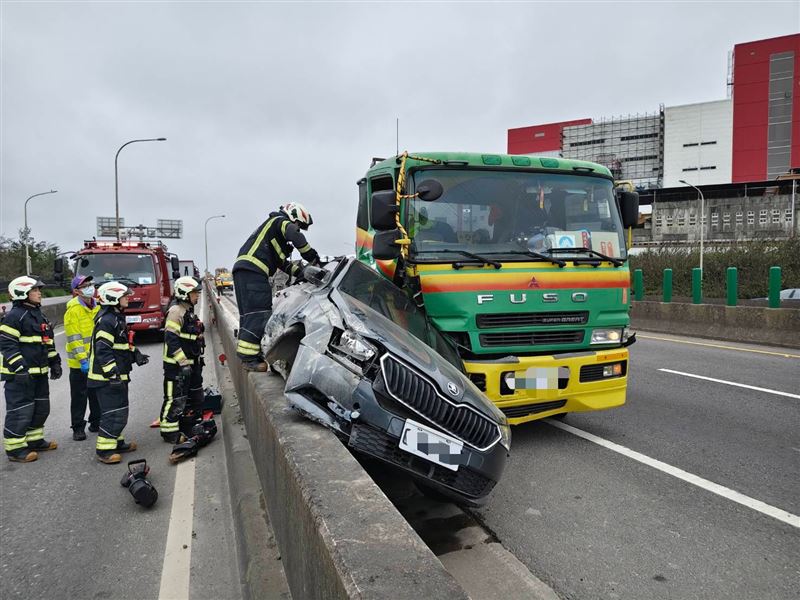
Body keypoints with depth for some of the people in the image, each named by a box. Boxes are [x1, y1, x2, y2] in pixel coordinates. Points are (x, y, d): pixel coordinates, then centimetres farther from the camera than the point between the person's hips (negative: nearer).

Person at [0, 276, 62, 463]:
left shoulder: (39, 315, 16)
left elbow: (48, 342, 22)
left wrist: (54, 363, 17)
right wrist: (19, 368, -23)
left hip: (39, 373, 10)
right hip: (19, 375, -9)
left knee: (41, 408, 18)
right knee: (20, 411, -3)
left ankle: (34, 440, 31)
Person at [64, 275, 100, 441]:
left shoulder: (96, 307, 9)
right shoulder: (73, 309, -14)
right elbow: (73, 337, -18)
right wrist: (82, 359, -22)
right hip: (79, 362, -6)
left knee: (97, 393, 15)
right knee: (79, 396, 3)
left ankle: (96, 422, 28)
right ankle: (78, 428, 13)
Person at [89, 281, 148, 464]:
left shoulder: (117, 318, 16)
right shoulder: (106, 320, -18)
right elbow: (102, 349, -25)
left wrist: (135, 354, 12)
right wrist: (112, 372, -28)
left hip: (118, 376, 11)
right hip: (106, 378, -11)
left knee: (119, 411, 18)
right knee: (113, 413, -8)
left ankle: (116, 442, 29)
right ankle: (104, 449, 0)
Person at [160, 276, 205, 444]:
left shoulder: (189, 311, 15)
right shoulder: (176, 311, -16)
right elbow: (171, 339, -23)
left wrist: (198, 359, 22)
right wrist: (183, 363, -25)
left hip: (191, 363, 10)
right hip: (177, 365, -10)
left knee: (195, 396, 18)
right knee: (175, 399, -3)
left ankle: (188, 426, 31)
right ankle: (169, 432, 7)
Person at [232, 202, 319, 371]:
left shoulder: (274, 225, 33)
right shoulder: (282, 221, 5)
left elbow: (282, 263, 27)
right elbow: (295, 236, -19)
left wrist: (301, 272, 14)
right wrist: (314, 258, -12)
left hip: (243, 270, 10)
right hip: (252, 270, -10)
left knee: (249, 315, 11)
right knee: (258, 314, -14)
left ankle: (247, 355, 16)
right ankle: (249, 358, -17)